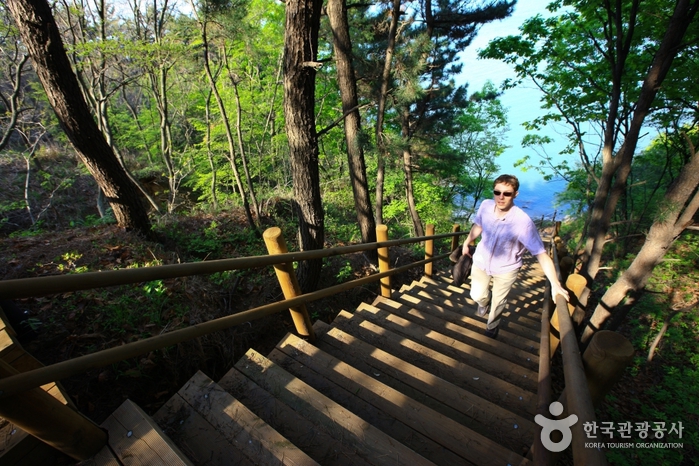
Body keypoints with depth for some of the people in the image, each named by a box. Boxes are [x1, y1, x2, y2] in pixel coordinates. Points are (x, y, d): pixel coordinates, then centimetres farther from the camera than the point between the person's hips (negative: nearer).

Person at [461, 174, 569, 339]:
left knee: (498, 301, 18)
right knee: (477, 296, 12)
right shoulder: (485, 205, -21)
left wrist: (555, 284, -35)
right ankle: (484, 302, 52)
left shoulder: (523, 221, -33)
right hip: (481, 261, 2)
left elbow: (541, 254, -29)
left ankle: (492, 327, 50)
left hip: (506, 269, -2)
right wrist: (466, 243, 14)